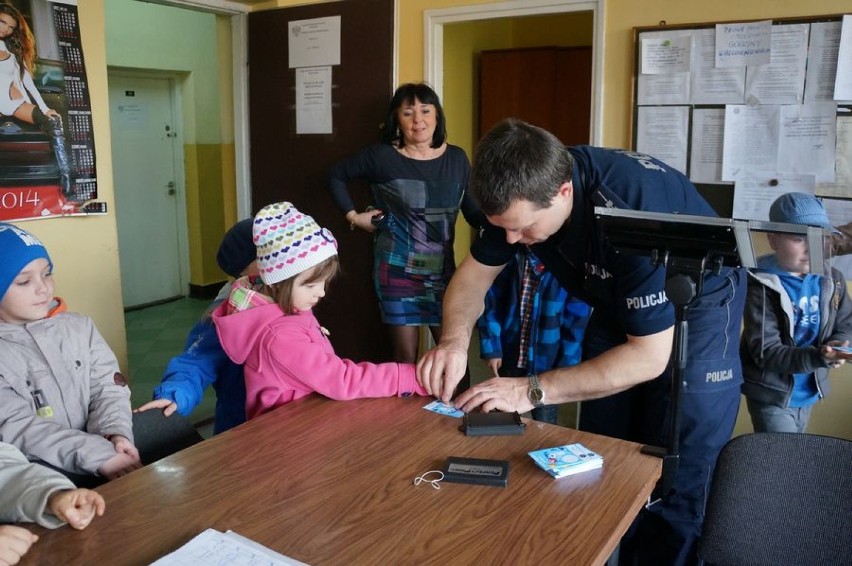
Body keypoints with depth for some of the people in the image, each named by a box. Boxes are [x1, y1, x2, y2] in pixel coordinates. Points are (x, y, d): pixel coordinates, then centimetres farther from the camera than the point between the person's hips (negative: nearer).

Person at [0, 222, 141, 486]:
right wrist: (98, 455, -22)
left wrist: (115, 433, -17)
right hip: (39, 470, -5)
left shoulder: (80, 327, 9)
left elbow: (108, 387, 5)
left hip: (97, 445, 5)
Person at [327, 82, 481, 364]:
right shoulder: (381, 156, -5)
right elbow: (336, 176, 9)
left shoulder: (457, 158, 2)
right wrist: (353, 215, 0)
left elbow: (474, 212, 2)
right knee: (406, 357, 7)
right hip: (397, 271, -2)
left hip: (443, 270, 3)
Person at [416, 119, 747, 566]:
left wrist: (533, 391, -37)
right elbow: (474, 273, -8)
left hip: (697, 302, -5)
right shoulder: (522, 194, -20)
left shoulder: (633, 212, -39)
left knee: (677, 479, -7)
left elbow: (649, 356, -33)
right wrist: (455, 340, -28)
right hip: (619, 302, 6)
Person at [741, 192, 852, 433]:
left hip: (809, 391, 6)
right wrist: (819, 357, -36)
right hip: (772, 394, -6)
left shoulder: (832, 280, -2)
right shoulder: (762, 287, -21)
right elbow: (765, 352, -23)